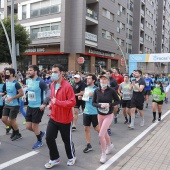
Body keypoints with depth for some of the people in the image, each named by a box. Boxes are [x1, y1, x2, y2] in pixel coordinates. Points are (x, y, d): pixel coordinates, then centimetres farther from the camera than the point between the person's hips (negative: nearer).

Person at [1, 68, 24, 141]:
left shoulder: (16, 83, -19)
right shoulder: (6, 82, 7)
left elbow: (21, 93, -21)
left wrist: (11, 98, -22)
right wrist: (5, 96, 2)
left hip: (14, 105, -8)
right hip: (7, 104, 8)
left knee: (11, 120, 1)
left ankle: (18, 134, 23)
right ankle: (14, 129, 30)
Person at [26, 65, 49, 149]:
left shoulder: (40, 81, -19)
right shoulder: (28, 80, 4)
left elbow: (48, 93, -20)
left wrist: (44, 104, -23)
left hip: (38, 107, -7)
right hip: (30, 106, 7)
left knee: (34, 126, 5)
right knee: (28, 126, 11)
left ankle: (39, 141, 30)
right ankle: (41, 133, 38)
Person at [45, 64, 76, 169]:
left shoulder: (67, 86, -20)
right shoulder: (52, 85, 4)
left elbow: (73, 102, -24)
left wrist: (57, 102, -28)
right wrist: (51, 105, 2)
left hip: (65, 119, -6)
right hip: (53, 117, 6)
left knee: (67, 140, 10)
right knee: (49, 138, 6)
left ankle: (72, 157, 37)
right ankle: (55, 159, 28)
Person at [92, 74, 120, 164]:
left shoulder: (111, 90, -15)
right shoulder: (96, 91, -8)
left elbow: (118, 101, -4)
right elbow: (93, 103, -2)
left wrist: (109, 104, -20)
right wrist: (100, 105, -21)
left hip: (109, 115, -4)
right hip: (100, 115, 4)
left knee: (101, 135, -11)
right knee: (104, 133, 22)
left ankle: (103, 154, 10)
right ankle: (110, 145, 52)